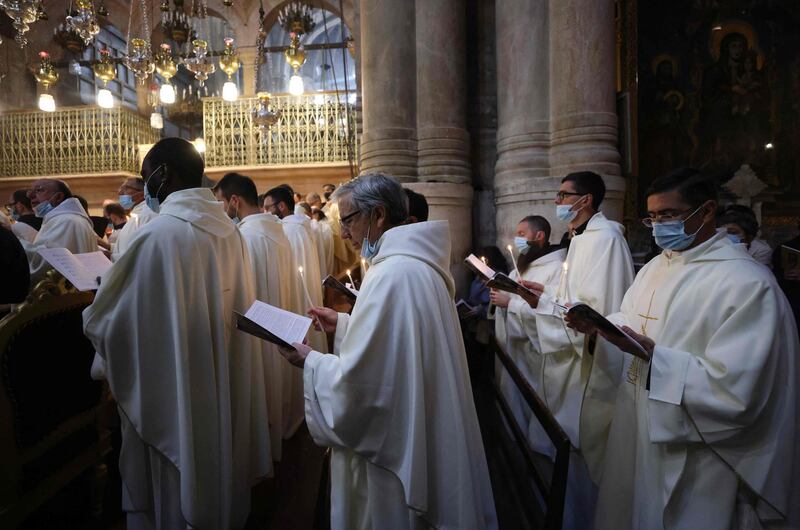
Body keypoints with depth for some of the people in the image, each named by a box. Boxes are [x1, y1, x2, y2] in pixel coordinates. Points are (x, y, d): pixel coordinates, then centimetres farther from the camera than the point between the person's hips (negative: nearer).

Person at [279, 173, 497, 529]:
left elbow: (355, 383, -26)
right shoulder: (415, 261, 3)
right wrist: (343, 323, 10)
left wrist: (309, 361, -11)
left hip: (393, 445, -8)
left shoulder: (393, 274, -28)